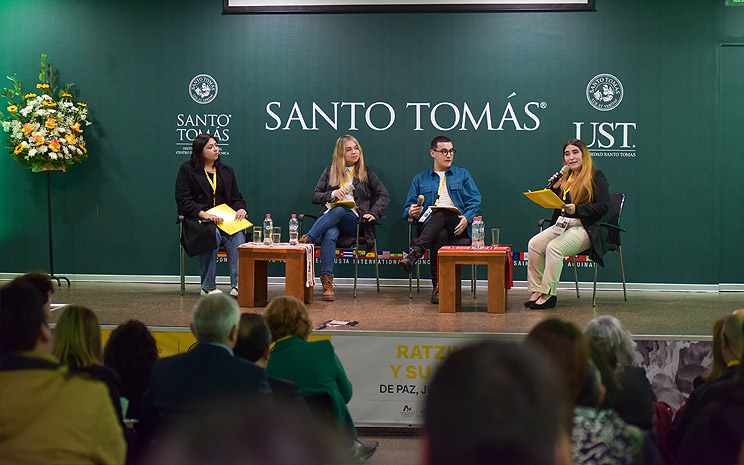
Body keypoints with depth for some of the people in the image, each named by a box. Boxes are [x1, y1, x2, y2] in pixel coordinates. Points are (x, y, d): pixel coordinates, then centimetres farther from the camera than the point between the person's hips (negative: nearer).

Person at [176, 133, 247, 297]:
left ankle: (237, 285, -37)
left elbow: (236, 197, 20)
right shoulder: (187, 170, 4)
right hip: (197, 219, -4)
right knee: (212, 233, -37)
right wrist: (205, 214, -20)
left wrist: (241, 209, -5)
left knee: (237, 235, -30)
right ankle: (208, 286, -27)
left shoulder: (226, 171, 20)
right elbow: (183, 201, -5)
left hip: (224, 218, 4)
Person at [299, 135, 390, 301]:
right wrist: (332, 194, -5)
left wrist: (374, 213, -8)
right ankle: (327, 282, -45)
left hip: (354, 221, 0)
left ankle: (308, 238, -43)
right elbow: (314, 196, 15)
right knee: (330, 235, -37)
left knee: (338, 210, -37)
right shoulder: (330, 172, 19)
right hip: (329, 219, 1)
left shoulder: (366, 172, 16)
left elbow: (384, 195, 10)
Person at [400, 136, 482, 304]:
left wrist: (467, 218, -12)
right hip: (429, 225, 1)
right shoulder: (420, 179, 25)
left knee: (441, 214, -38)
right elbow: (409, 207, 20)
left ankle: (415, 252, -52)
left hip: (456, 225, -1)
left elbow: (474, 202, 11)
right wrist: (411, 212, -7)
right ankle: (438, 287, -45)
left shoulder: (462, 175, 23)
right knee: (439, 235, -39)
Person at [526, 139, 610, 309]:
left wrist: (577, 209, -20)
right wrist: (553, 186, 6)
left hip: (586, 228, -7)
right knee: (534, 244, -18)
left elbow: (604, 206, -11)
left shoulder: (596, 177, -1)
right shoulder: (565, 178, 20)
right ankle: (536, 290, -16)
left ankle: (548, 294, -26)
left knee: (554, 247, -31)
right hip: (562, 225, 7)